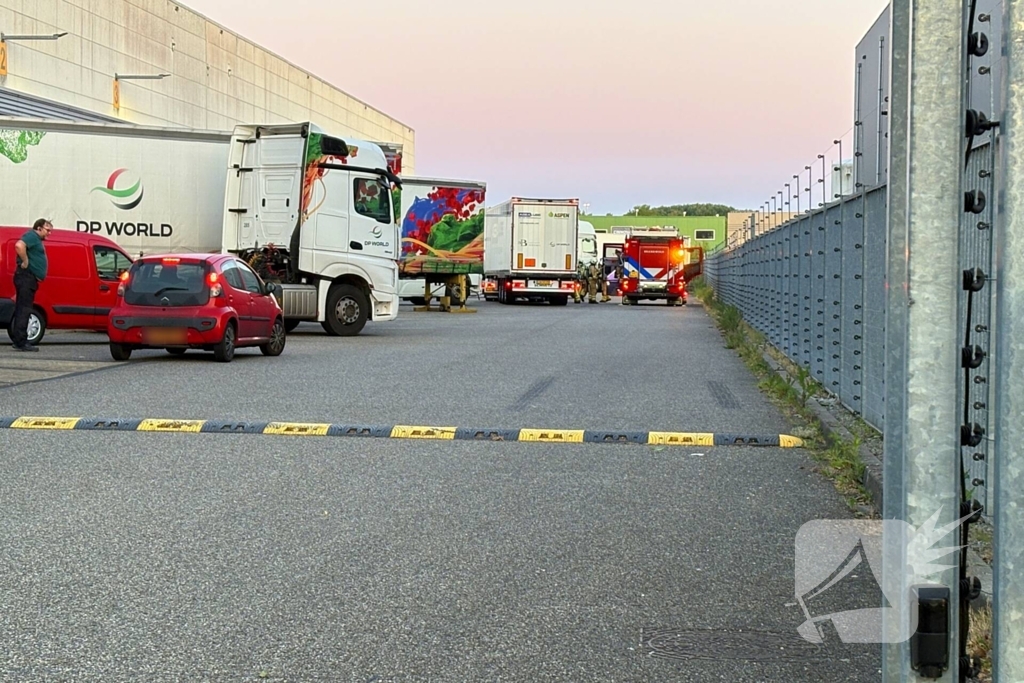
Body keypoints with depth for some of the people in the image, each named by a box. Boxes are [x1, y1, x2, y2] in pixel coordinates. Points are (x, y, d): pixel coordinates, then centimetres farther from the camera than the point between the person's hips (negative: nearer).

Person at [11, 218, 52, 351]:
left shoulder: (36, 239, 23)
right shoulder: (32, 236, -8)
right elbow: (19, 245, -27)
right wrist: (25, 262, -21)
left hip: (30, 279, 11)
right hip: (26, 277, -11)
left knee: (22, 310, 11)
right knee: (23, 310, -12)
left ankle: (19, 341, 14)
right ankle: (21, 342, -14)